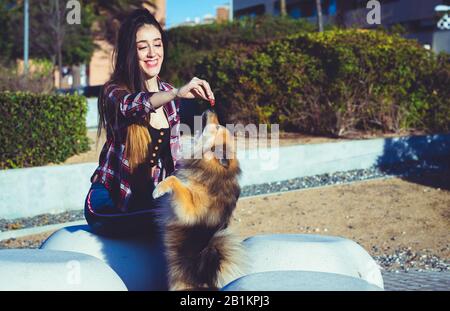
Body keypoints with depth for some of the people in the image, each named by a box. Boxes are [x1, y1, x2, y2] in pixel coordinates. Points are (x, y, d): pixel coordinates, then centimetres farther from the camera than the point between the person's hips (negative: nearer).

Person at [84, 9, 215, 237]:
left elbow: (172, 157, 12)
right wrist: (177, 93, -53)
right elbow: (132, 105, -35)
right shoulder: (114, 92, -9)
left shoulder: (169, 95, 7)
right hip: (110, 206, -5)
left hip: (150, 200, 5)